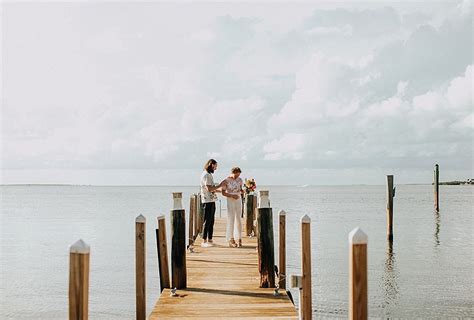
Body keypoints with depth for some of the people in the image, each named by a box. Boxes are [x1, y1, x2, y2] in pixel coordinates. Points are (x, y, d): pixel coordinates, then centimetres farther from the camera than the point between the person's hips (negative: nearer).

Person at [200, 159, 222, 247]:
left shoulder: (209, 175, 19)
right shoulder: (206, 175, -13)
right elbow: (209, 189, -21)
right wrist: (219, 185, -14)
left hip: (212, 201, 10)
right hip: (207, 201, -10)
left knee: (211, 221, 10)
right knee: (207, 221, -7)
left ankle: (209, 240, 15)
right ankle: (204, 241, -4)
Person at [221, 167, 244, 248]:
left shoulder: (239, 180, 5)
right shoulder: (226, 181, -8)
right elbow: (223, 193, -6)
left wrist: (242, 191, -10)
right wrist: (232, 196, -19)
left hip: (238, 201, 4)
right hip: (230, 201, -4)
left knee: (238, 219, 6)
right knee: (231, 220, -5)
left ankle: (238, 239, 11)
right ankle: (231, 240, -3)